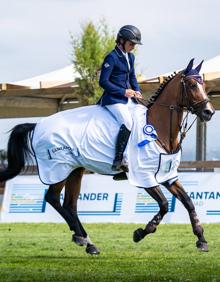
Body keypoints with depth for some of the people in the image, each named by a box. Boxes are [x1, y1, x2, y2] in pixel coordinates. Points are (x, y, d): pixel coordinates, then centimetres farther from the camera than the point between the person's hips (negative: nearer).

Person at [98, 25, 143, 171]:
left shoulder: (130, 57, 13)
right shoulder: (112, 58, -13)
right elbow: (103, 82, -15)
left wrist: (137, 91, 7)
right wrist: (123, 92, -17)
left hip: (127, 97, 9)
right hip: (113, 99, -9)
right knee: (128, 123, -27)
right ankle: (118, 161, -24)